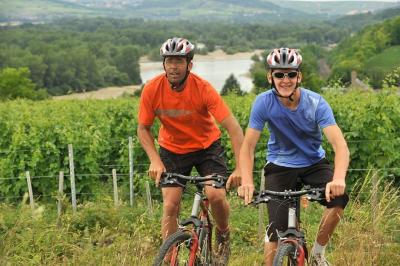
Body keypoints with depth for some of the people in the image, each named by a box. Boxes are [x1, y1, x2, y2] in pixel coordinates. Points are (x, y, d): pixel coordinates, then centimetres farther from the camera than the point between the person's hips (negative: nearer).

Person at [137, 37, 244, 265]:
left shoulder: (203, 88, -26)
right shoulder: (152, 90, -20)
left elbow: (233, 128, -28)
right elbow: (143, 129, -8)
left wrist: (241, 168, -36)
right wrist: (155, 161, -23)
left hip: (207, 146, -2)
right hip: (172, 150, 2)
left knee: (216, 195, -20)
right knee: (170, 205, -9)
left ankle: (223, 236, 12)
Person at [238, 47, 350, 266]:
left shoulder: (316, 103, -21)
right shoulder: (264, 102, -20)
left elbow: (339, 143, -32)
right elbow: (248, 145, -20)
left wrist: (338, 178, -51)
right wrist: (247, 181, -39)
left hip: (314, 163, 0)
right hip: (279, 166, 0)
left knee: (339, 197, -27)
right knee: (276, 229, -16)